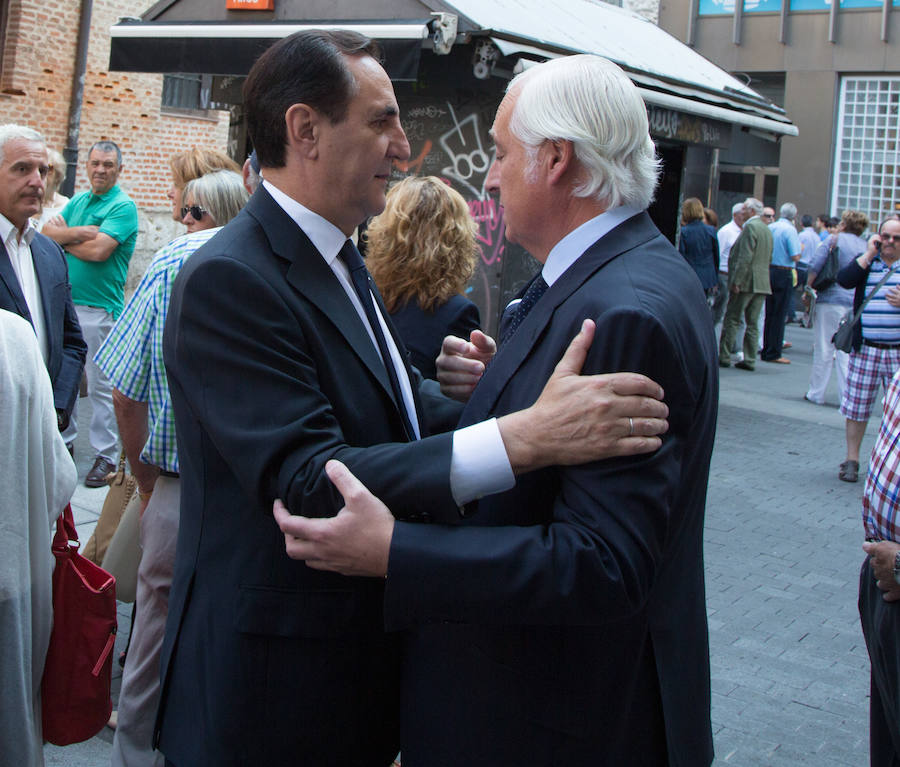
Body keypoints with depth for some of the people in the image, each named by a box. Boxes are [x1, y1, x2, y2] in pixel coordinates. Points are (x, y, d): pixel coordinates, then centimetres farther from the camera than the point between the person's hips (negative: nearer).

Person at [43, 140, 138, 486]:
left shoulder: (123, 206, -8)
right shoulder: (77, 201, 15)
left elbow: (99, 250, -20)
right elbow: (47, 232, 3)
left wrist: (64, 238, -4)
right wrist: (81, 232, -14)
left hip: (99, 307, -7)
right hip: (64, 300, 7)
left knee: (100, 385, -2)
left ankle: (105, 455, 6)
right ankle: (64, 440, 28)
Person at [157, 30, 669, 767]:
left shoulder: (342, 262, 10)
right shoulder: (227, 279, -21)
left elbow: (405, 405, 10)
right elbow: (307, 480, -30)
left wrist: (528, 405, -6)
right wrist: (524, 437, -37)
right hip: (275, 687, -9)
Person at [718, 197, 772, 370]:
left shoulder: (750, 227, -12)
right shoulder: (767, 230, 16)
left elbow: (745, 257, -20)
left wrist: (736, 281, -20)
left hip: (746, 283, -8)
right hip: (762, 283, 8)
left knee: (732, 320, -2)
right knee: (753, 323, 8)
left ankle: (724, 357, -1)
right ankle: (750, 359, 7)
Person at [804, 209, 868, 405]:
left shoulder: (834, 240, -2)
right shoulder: (867, 247, 10)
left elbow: (814, 266, -10)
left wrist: (809, 289, -1)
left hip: (831, 301, -4)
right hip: (857, 306, 4)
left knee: (824, 350, 2)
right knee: (848, 352, 7)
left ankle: (816, 394, 9)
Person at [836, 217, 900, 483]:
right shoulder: (866, 263, 9)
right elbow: (844, 280, -11)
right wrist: (869, 254, -11)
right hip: (865, 349, 1)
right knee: (857, 407, 7)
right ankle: (851, 460, 19)